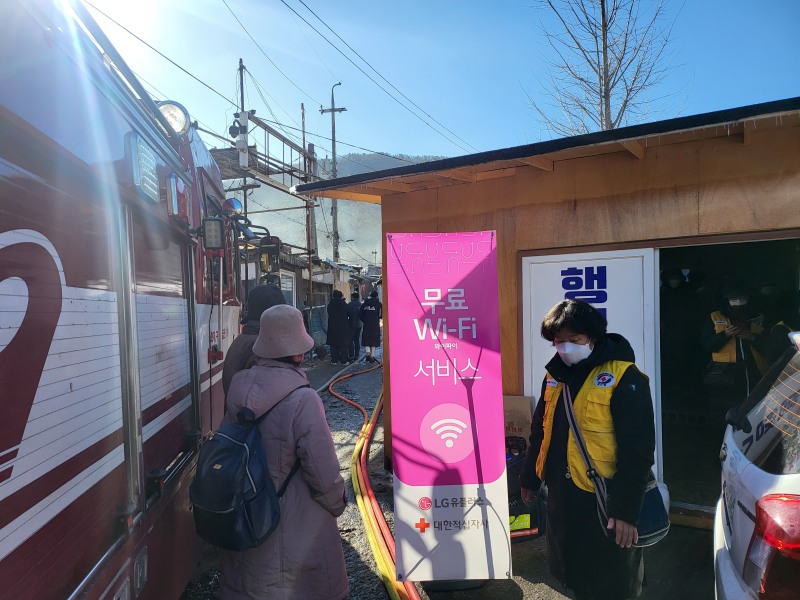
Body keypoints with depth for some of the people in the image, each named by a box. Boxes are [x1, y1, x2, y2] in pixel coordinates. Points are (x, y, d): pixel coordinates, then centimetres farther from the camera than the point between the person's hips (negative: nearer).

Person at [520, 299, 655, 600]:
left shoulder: (623, 378, -16)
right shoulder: (556, 373, 5)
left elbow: (637, 450, -17)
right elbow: (541, 431, 13)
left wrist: (626, 508, -18)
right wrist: (530, 477, 18)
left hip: (603, 499, -6)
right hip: (561, 492, 6)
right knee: (574, 572, 23)